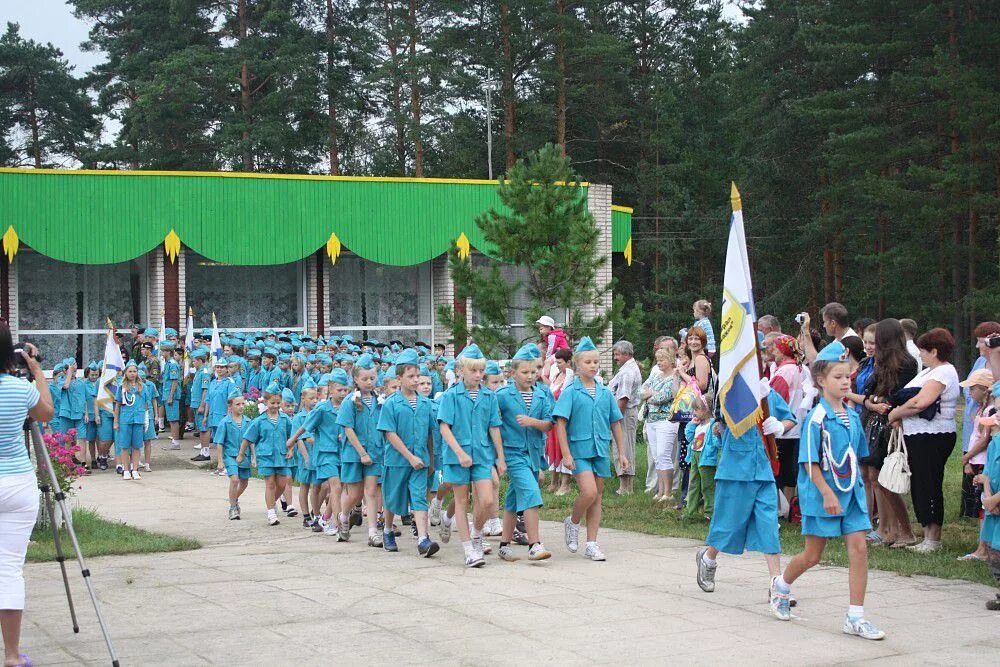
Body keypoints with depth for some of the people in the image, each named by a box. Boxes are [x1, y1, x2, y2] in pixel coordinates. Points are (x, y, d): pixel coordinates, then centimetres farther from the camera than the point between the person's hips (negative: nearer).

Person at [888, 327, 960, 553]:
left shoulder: (943, 373, -14)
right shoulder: (929, 371, 18)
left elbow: (921, 402, -25)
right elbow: (912, 398, 16)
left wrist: (896, 413, -12)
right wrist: (900, 416, -3)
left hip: (932, 437, -10)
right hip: (919, 435, 10)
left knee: (929, 486, -5)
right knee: (919, 486, 12)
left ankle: (933, 539, 2)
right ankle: (928, 537, 18)